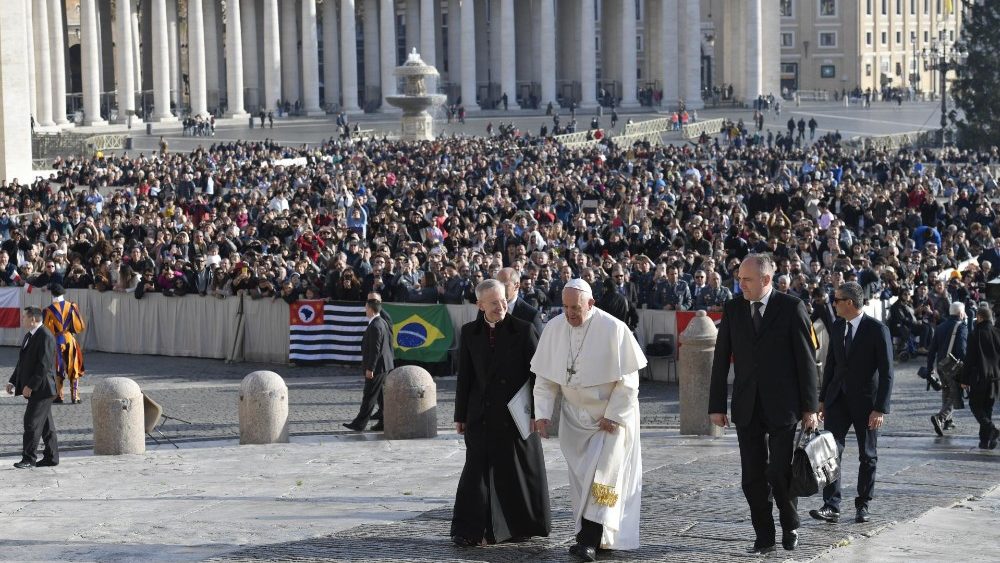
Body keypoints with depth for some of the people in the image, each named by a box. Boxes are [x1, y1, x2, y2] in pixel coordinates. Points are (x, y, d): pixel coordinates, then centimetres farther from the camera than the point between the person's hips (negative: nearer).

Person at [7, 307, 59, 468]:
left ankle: (29, 458, -6)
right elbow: (22, 362, 20)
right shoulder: (29, 336, 15)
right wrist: (13, 381, 10)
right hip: (34, 389, 10)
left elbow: (44, 364, -22)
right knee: (45, 423, 12)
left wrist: (30, 386, -22)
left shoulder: (45, 337, -16)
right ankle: (51, 458, 16)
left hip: (42, 388, -10)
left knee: (32, 421, -10)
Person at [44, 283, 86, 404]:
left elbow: (46, 330, -10)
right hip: (70, 340, 1)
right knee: (73, 369, 9)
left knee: (57, 369, 10)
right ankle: (75, 396, 4)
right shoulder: (71, 307, -5)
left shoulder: (49, 310, -10)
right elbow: (80, 327, -3)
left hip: (56, 341, -1)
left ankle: (59, 395, 6)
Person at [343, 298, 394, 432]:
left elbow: (375, 349, -23)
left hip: (377, 366, -10)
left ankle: (359, 424, 0)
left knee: (369, 397, -4)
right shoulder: (383, 323, 10)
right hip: (386, 366, 10)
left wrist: (370, 369, -20)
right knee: (382, 396, 13)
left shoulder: (375, 326, -21)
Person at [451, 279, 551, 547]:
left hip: (516, 414, -2)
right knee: (478, 469, -1)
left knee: (518, 470, 6)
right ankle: (472, 531, 1)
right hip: (482, 416, 2)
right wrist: (461, 415, 7)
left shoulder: (523, 330, -4)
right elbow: (464, 376, 8)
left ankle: (520, 527, 20)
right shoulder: (470, 332, 5)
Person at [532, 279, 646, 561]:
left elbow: (628, 379, -14)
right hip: (575, 416, 5)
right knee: (581, 478, 6)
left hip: (613, 414, -5)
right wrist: (543, 413, -9)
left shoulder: (613, 329, -19)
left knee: (601, 476, -10)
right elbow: (545, 377, 0)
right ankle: (590, 538, 13)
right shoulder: (554, 329, -7)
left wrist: (612, 416, -15)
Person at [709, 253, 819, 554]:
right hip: (747, 406, 3)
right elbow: (721, 360, 8)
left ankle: (790, 525, 19)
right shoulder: (732, 309, 5)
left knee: (780, 473, -6)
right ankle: (764, 537, 14)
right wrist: (717, 405, 4)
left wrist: (809, 406, -5)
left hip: (782, 405, -3)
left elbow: (806, 359, -3)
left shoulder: (792, 308, -4)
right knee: (753, 478, 3)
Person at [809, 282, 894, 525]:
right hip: (838, 398, 5)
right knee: (831, 450, -9)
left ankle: (862, 505, 19)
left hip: (865, 400, -4)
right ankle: (831, 506, -12)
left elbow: (886, 373, -13)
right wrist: (823, 398, 14)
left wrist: (880, 409, -18)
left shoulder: (877, 330, -12)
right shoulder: (837, 326, 6)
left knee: (868, 456, 7)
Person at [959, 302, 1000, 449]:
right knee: (988, 407, 12)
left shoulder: (976, 334, -10)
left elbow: (969, 358, -9)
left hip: (979, 377, -5)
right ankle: (986, 440, 9)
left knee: (975, 405, 5)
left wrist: (964, 379, -4)